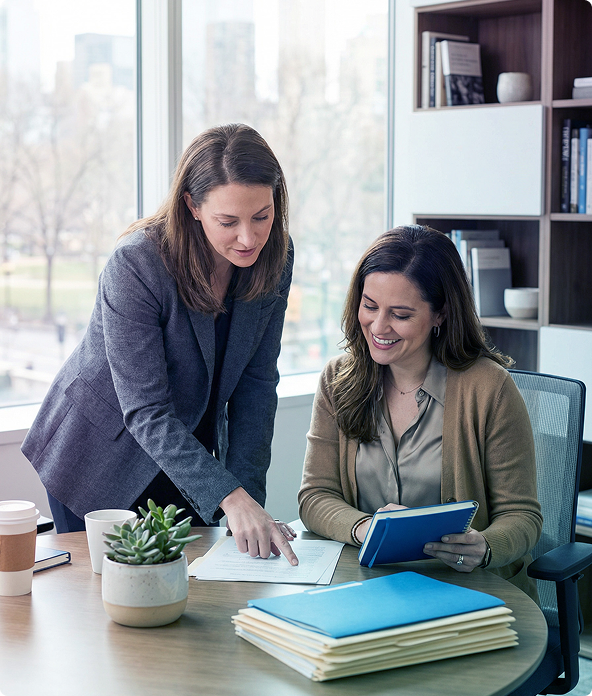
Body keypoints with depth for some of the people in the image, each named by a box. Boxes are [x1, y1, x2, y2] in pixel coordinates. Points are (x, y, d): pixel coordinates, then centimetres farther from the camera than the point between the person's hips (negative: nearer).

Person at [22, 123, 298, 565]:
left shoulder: (275, 256, -13)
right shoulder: (135, 266, -30)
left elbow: (257, 383, -8)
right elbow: (146, 412, -31)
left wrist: (249, 493, -16)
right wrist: (229, 497, -40)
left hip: (191, 453, 5)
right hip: (102, 457, -4)